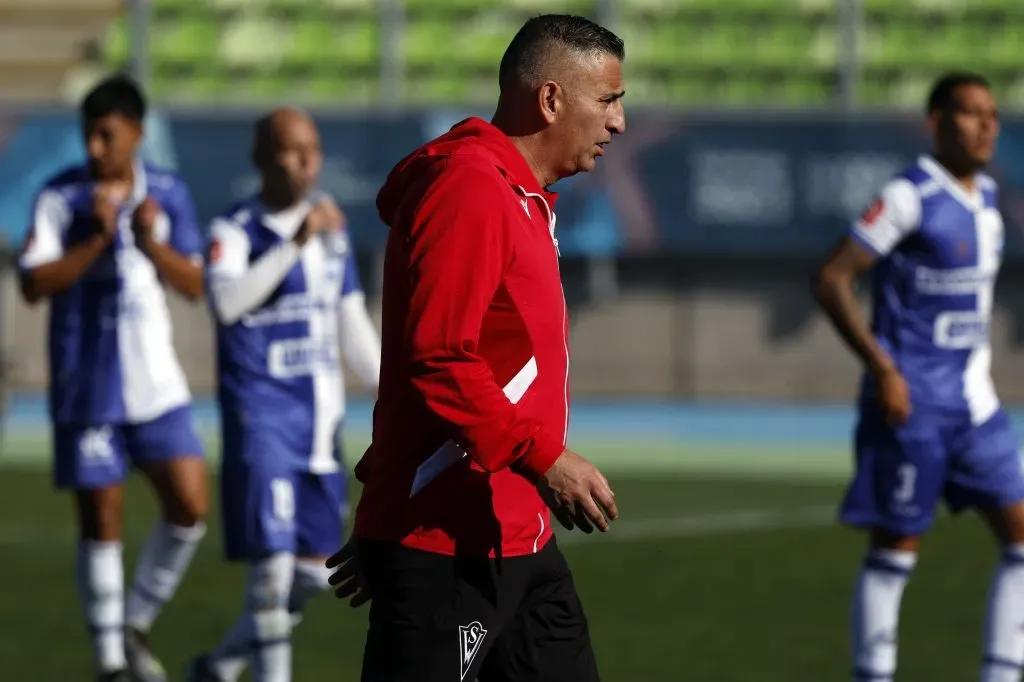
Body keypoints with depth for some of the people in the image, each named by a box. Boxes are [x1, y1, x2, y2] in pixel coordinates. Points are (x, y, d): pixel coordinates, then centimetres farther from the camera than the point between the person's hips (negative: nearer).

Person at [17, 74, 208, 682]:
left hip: (157, 382, 3)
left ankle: (137, 626, 16)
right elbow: (34, 284, -12)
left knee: (190, 507, -4)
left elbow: (194, 285, 2)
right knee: (101, 519, 1)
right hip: (87, 388, -3)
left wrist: (151, 242, -16)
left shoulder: (169, 194, 2)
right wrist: (97, 239, -22)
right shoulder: (61, 198, -7)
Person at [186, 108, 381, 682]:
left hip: (319, 415, 7)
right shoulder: (236, 230, -9)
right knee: (273, 561, -14)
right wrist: (294, 245, -34)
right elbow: (227, 302, -29)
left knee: (315, 570, 9)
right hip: (260, 413, -7)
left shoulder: (333, 227, 12)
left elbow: (353, 322, 20)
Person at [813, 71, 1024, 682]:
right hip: (913, 402, -8)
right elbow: (833, 279, -16)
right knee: (896, 548, -1)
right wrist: (882, 368, -21)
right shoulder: (910, 196, -13)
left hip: (974, 401, 8)